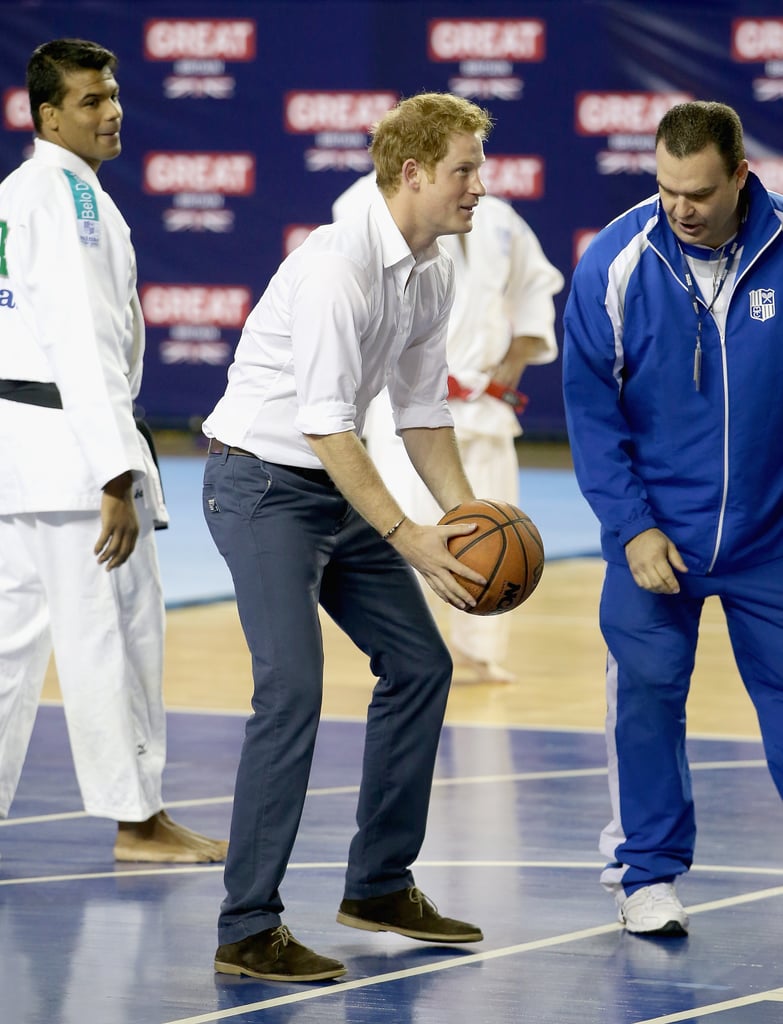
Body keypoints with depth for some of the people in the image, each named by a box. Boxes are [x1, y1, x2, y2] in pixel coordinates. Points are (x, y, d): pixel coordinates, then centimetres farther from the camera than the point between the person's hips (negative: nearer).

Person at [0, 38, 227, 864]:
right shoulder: (70, 194, -13)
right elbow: (85, 340, -19)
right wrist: (117, 476, -22)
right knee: (112, 633, -3)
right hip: (68, 435, -10)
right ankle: (138, 820, 2)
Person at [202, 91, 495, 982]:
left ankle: (379, 886, 25)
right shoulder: (339, 265, -24)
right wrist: (406, 538, -28)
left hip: (339, 488, 10)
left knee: (418, 665, 12)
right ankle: (248, 931, -17)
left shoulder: (434, 277, 5)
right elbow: (324, 423, -27)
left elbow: (422, 413, 13)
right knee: (292, 689, -19)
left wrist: (469, 519, 1)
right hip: (262, 481, -10)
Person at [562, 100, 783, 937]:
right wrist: (632, 524, -9)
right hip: (655, 531, 0)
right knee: (646, 694, 1)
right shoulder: (616, 263, -10)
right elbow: (591, 406, -3)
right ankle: (647, 869, 14)